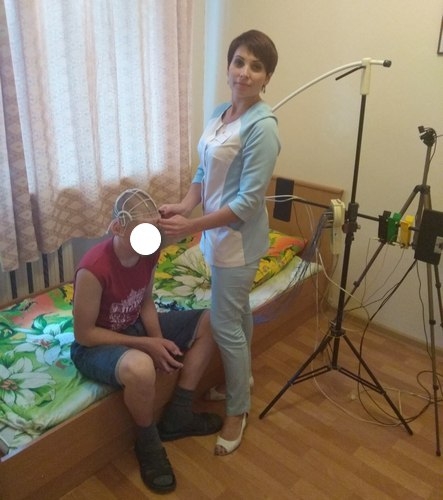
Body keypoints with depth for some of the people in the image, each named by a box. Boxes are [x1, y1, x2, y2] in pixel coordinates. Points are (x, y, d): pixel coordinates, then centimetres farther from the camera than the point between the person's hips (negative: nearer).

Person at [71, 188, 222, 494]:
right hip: (95, 345, -7)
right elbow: (84, 334, -23)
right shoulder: (93, 270, -31)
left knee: (209, 322, 0)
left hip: (134, 327, 8)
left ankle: (177, 416, 8)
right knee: (140, 367, -41)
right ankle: (148, 444, -6)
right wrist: (147, 345, -24)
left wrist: (160, 342, -13)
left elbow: (146, 303, 4)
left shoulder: (149, 252, -10)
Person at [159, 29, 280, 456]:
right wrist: (184, 205, -8)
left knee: (225, 324, 1)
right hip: (219, 233, 9)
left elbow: (248, 200, -24)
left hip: (239, 239, -9)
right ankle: (242, 379, 45)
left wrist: (191, 226, -25)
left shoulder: (262, 126, -21)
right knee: (237, 312, 23)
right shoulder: (219, 113, 7)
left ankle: (237, 412, 23)